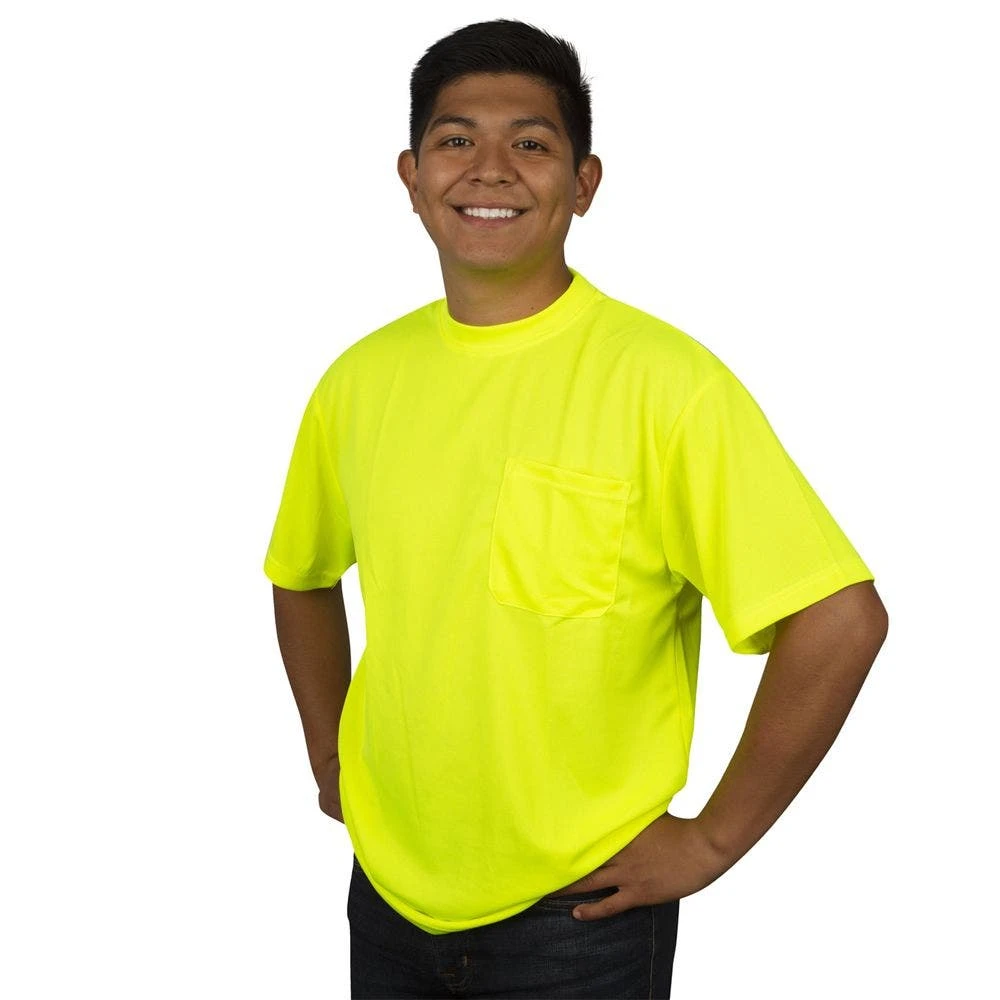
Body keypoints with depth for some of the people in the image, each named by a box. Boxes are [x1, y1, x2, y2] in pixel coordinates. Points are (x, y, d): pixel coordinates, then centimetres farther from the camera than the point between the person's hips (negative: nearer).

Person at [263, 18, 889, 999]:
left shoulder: (664, 382, -17)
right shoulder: (360, 380, 0)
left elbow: (841, 620, -20)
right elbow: (303, 577, 17)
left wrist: (710, 841, -14)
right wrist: (329, 758, 9)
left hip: (576, 916, -4)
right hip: (390, 895, 5)